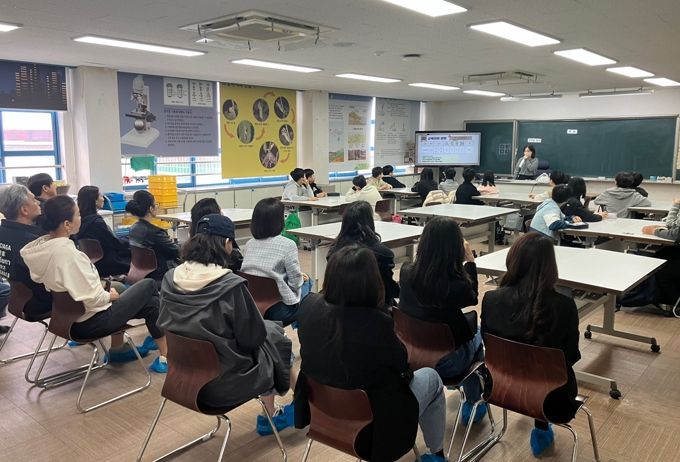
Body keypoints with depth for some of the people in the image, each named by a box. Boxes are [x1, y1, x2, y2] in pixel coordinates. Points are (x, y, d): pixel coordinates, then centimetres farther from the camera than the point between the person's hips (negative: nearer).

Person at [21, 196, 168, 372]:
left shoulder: (39, 245, -3)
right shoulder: (66, 252, -30)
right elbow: (92, 299, -28)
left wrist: (99, 286, 8)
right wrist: (110, 296, -9)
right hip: (89, 321, -9)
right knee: (148, 286, 5)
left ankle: (117, 349, 29)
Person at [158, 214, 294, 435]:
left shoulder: (170, 278, -9)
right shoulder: (231, 285, -26)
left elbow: (165, 325, 5)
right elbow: (253, 336, -17)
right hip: (224, 382, -6)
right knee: (275, 336, 20)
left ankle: (270, 415, 34)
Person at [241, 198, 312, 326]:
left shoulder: (249, 244, 6)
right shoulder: (287, 245, -13)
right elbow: (295, 281, -12)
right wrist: (302, 278, 12)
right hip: (276, 310, -6)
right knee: (307, 282, 23)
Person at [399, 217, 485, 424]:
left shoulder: (406, 273, -17)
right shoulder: (458, 284, -27)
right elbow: (472, 298, -2)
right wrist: (470, 261, 0)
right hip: (445, 362, -4)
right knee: (477, 332, 29)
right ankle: (472, 404, 42)